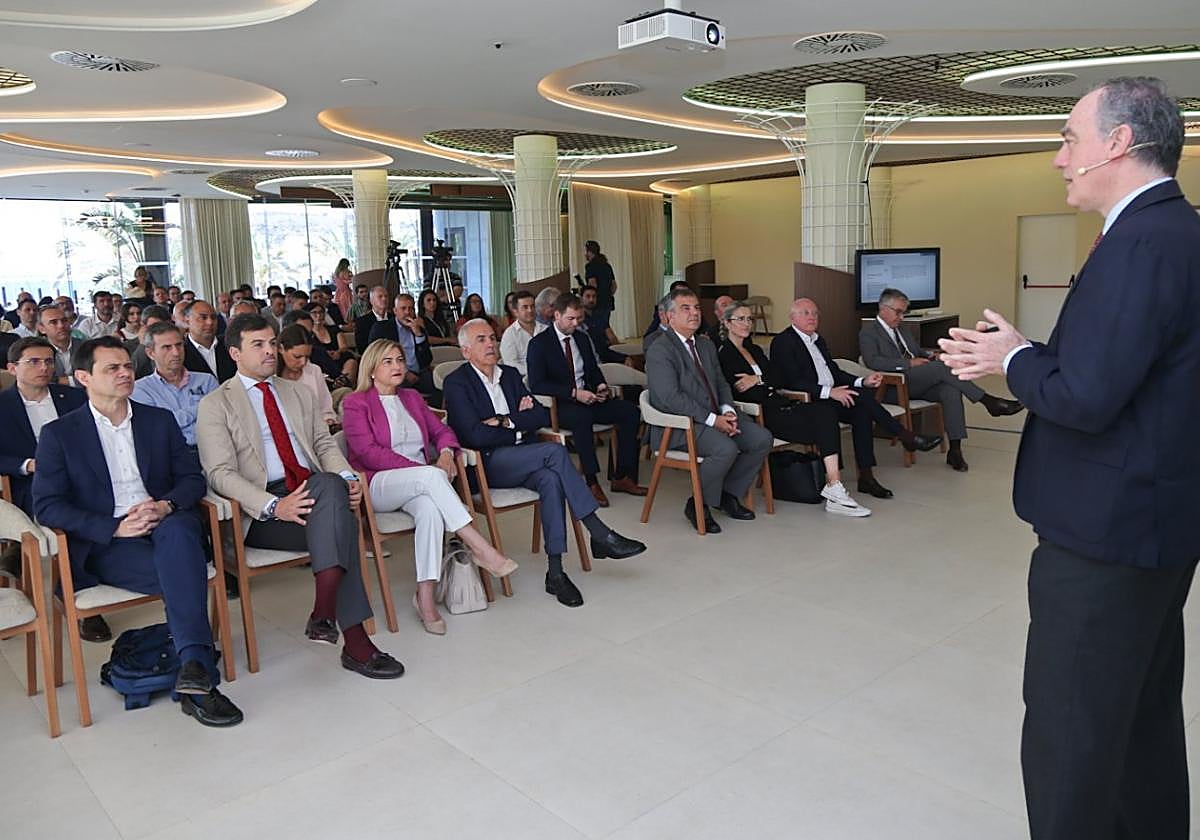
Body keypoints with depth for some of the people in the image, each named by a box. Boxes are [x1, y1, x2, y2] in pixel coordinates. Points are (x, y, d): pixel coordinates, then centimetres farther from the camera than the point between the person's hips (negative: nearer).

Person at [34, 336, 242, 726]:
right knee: (182, 575, -33)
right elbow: (48, 506, -1)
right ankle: (199, 683, -28)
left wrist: (167, 505, -11)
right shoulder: (59, 434, 9)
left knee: (179, 530, -37)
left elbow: (193, 477, 12)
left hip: (165, 524, 2)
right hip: (104, 544, -2)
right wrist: (116, 527, -14)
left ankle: (193, 666, -43)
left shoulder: (160, 420, 18)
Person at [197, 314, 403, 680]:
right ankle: (354, 638, -32)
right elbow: (220, 473, -5)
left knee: (330, 484, -33)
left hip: (316, 490, 4)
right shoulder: (216, 404, 7)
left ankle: (325, 614, -36)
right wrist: (273, 506, -22)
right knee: (339, 524, -32)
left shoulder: (297, 393, 25)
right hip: (261, 513, -4)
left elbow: (324, 442, 18)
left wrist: (346, 477, -6)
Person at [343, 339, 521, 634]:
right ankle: (479, 547, -35)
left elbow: (441, 430, 20)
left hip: (420, 483, 4)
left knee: (431, 507, -33)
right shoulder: (356, 403, 5)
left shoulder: (412, 398, 24)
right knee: (430, 476, -35)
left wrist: (446, 452, -6)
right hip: (378, 485, -4)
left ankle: (425, 596, -34)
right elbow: (367, 451, -9)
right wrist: (420, 469, -17)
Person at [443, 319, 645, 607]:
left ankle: (555, 572, -28)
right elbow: (475, 436, -13)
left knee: (550, 478, -30)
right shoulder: (457, 383, -1)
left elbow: (543, 416, 8)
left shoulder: (510, 375, 18)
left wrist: (506, 421, -6)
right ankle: (601, 536, -25)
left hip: (523, 461, 5)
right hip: (487, 465, -5)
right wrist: (520, 428, -3)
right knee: (555, 451, -28)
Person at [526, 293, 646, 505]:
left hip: (588, 399, 7)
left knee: (630, 411, -12)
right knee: (582, 417, -39)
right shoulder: (539, 343, -6)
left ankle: (621, 478, -8)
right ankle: (591, 482, -31)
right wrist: (573, 393, -24)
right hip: (558, 406, -7)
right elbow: (537, 384, -16)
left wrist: (601, 385, 1)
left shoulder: (582, 339, 15)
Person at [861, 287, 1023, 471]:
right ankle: (988, 401, -20)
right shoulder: (868, 332, 0)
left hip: (918, 382, 7)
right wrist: (909, 363, -21)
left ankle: (955, 450, -24)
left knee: (951, 390, -23)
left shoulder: (898, 329, 25)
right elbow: (873, 361, -17)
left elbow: (916, 351, 33)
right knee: (941, 367, -27)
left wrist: (928, 356, 7)